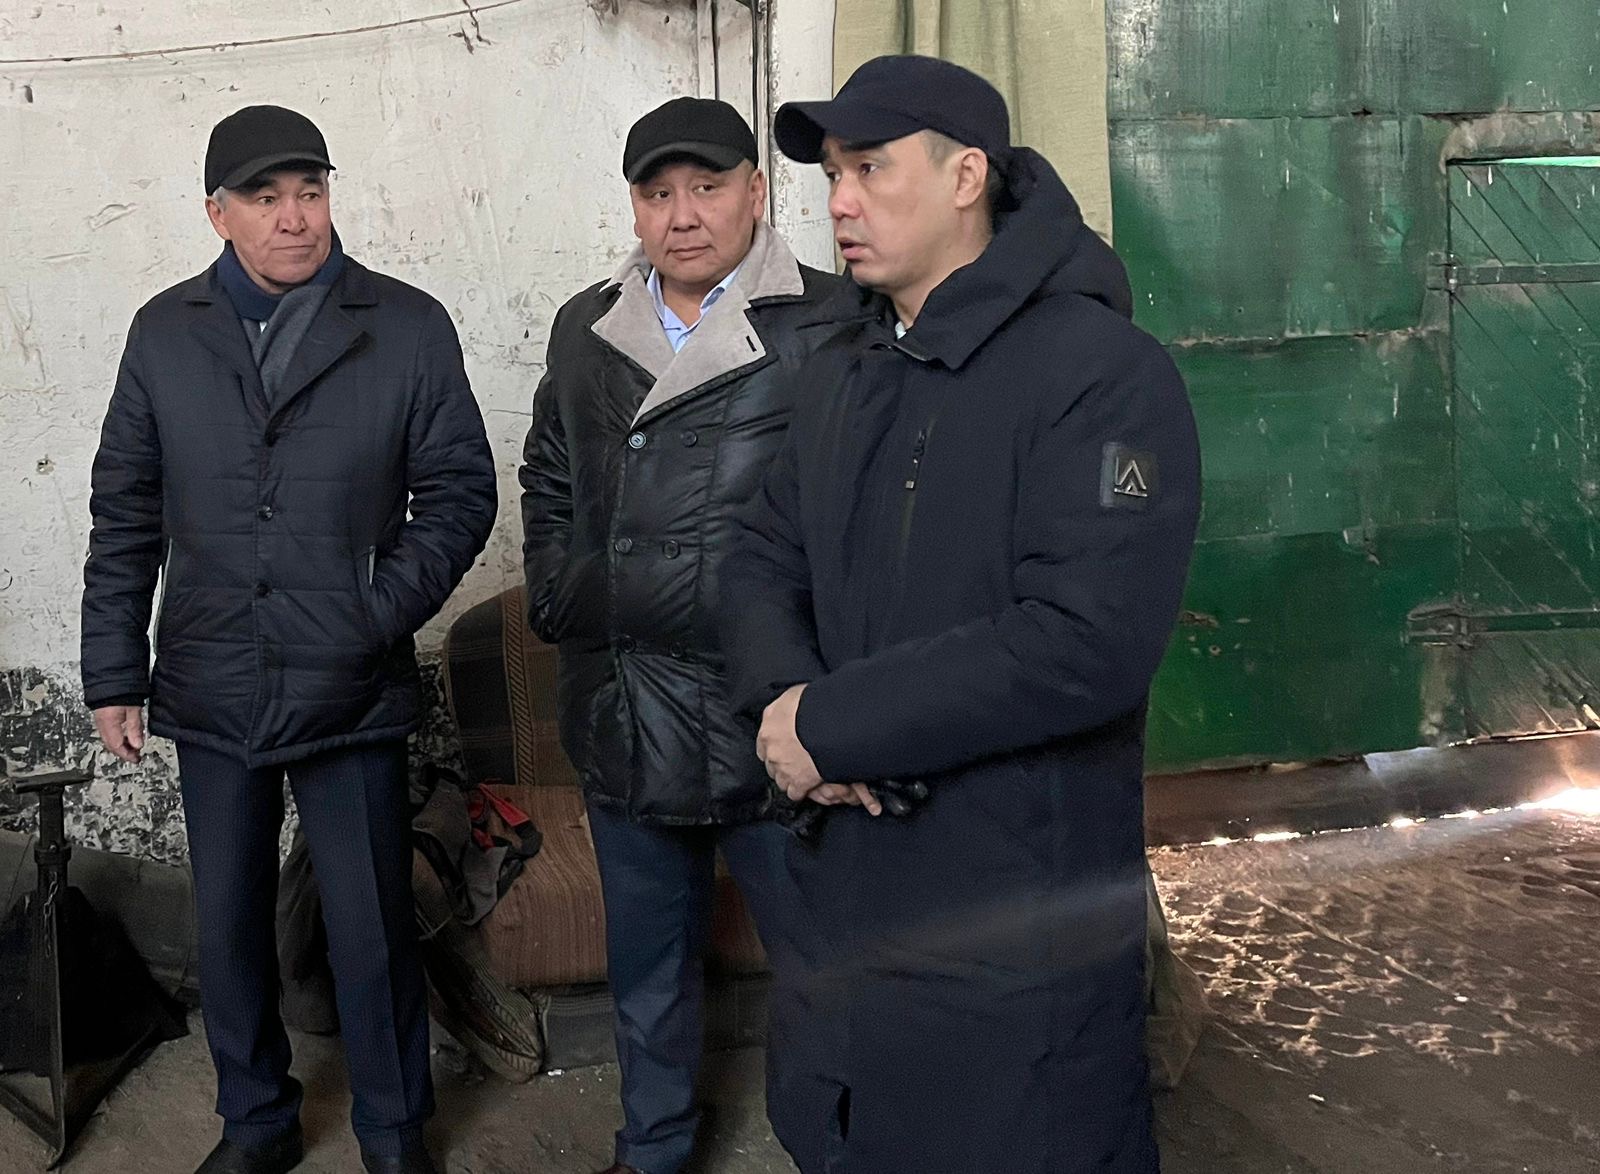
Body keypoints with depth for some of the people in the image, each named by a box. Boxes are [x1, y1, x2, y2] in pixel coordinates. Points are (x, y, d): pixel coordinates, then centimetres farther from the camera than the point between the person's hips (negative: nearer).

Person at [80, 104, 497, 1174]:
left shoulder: (408, 328, -3)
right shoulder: (165, 334, 4)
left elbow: (460, 493, -1)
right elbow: (126, 516, 8)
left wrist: (379, 616, -11)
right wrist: (115, 674, 6)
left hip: (353, 695, -2)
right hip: (212, 694, 3)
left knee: (374, 934, 7)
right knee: (229, 930, 15)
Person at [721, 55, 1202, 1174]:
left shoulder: (1103, 371, -16)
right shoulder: (840, 373, 11)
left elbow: (1089, 642, -25)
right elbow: (764, 560, 12)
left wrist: (833, 724, -20)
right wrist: (786, 694, -11)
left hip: (1020, 938, -7)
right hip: (845, 893, 8)